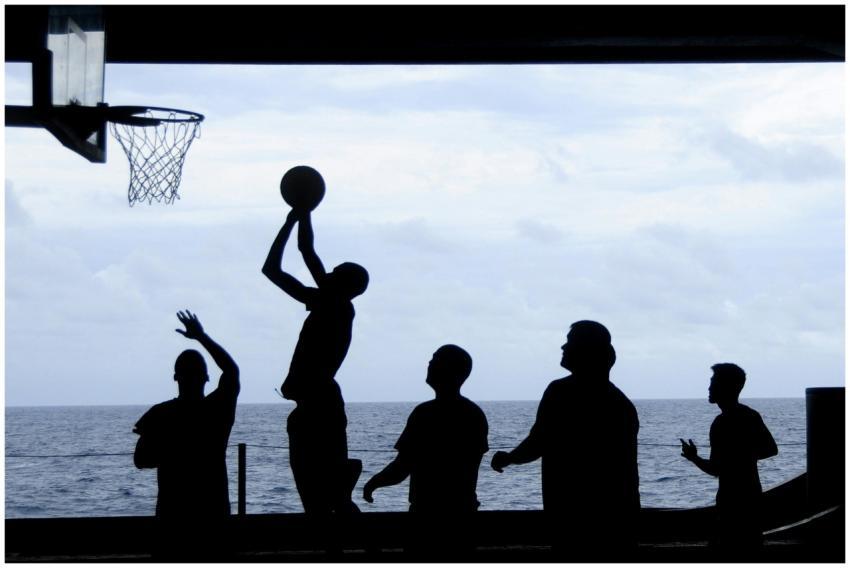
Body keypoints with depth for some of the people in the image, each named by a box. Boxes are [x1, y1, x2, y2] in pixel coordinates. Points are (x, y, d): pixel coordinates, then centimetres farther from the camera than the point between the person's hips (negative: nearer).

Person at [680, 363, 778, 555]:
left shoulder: (722, 423, -18)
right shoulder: (751, 416, 7)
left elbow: (715, 469, -21)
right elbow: (772, 450, 17)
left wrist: (694, 458, -4)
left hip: (732, 499, -9)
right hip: (752, 494, 9)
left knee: (729, 552, -3)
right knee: (749, 550, 15)